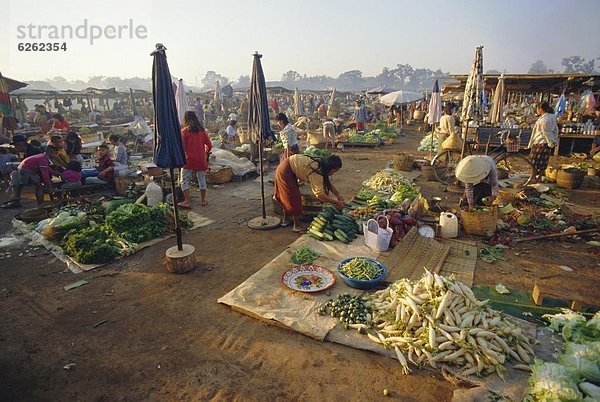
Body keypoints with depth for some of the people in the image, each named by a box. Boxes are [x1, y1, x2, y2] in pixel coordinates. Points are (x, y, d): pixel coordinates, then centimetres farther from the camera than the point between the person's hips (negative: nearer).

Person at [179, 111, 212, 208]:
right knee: (202, 179, 12)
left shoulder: (184, 131, -5)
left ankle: (187, 202, -2)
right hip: (201, 160, 4)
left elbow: (182, 147, -8)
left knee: (184, 180, 3)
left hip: (189, 160, -3)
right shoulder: (202, 130, 5)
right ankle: (203, 200, 17)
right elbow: (209, 145, 7)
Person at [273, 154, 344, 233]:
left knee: (287, 197, 20)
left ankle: (285, 220, 35)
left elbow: (328, 183, 8)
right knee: (294, 198, -6)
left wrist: (338, 194, -3)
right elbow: (319, 194, -36)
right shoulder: (316, 172, -31)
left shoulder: (321, 165, -3)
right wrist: (337, 203, -30)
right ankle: (296, 226, 4)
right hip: (285, 170, -10)